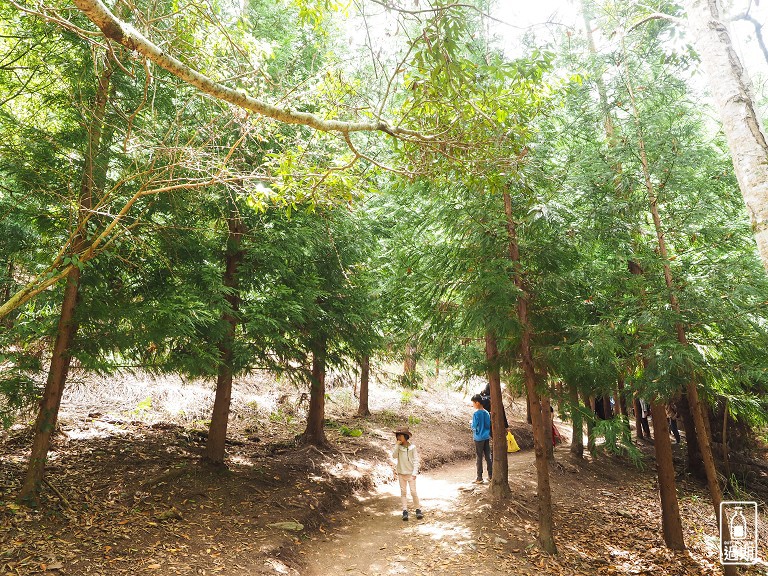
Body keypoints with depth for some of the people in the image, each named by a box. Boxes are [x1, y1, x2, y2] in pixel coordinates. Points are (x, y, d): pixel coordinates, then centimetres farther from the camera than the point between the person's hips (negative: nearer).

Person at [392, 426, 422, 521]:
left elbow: (416, 460, -5)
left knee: (413, 492, -4)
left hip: (410, 473, -2)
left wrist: (415, 473, -10)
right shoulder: (398, 447, -1)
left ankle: (418, 510, 11)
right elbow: (394, 456, -16)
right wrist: (397, 445, -21)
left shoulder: (412, 447, -8)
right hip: (401, 473, 3)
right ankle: (405, 511, 9)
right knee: (403, 492, 4)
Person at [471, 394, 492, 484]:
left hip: (479, 438, -6)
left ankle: (479, 478, 7)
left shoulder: (476, 414, -17)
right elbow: (489, 425, 8)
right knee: (488, 457, 12)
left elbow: (474, 426, -15)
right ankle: (490, 475, 19)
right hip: (487, 437, 6)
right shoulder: (486, 413, 2)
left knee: (479, 458, 2)